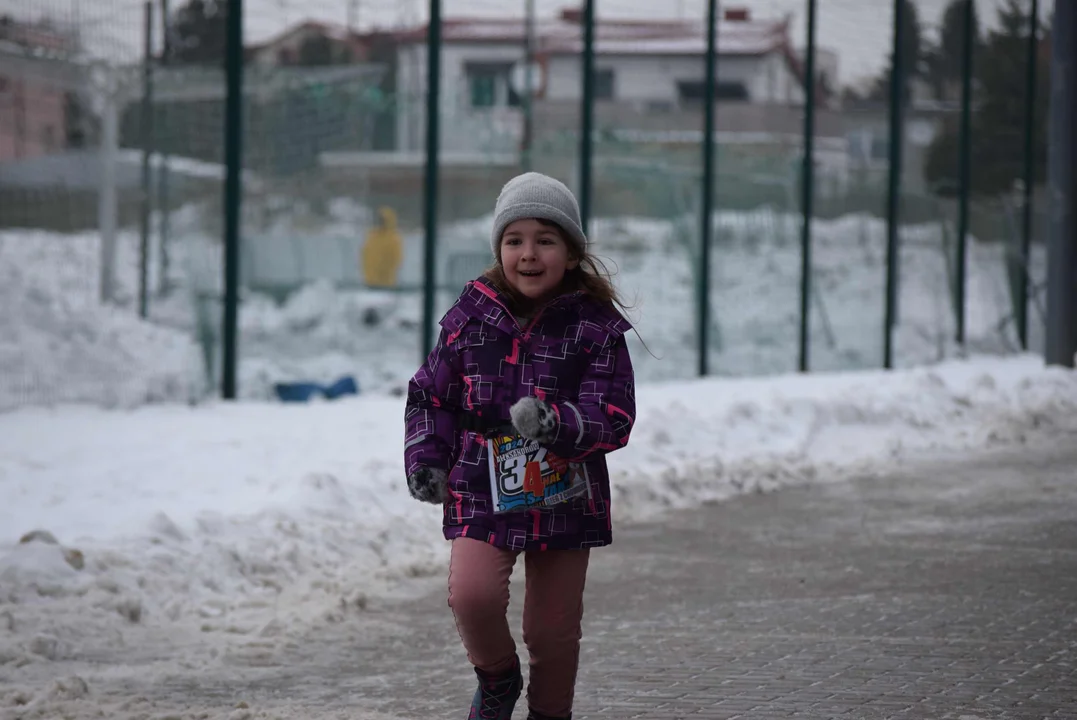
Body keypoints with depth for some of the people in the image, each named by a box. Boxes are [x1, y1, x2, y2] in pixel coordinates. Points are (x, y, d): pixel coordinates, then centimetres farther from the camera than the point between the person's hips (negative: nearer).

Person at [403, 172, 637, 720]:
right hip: (483, 495, 0)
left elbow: (614, 419, -11)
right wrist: (425, 459, -2)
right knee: (472, 594, -21)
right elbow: (431, 393, 11)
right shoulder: (470, 317, -1)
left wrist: (558, 424, -29)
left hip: (565, 500, 0)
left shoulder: (596, 327, -6)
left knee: (553, 626, 7)